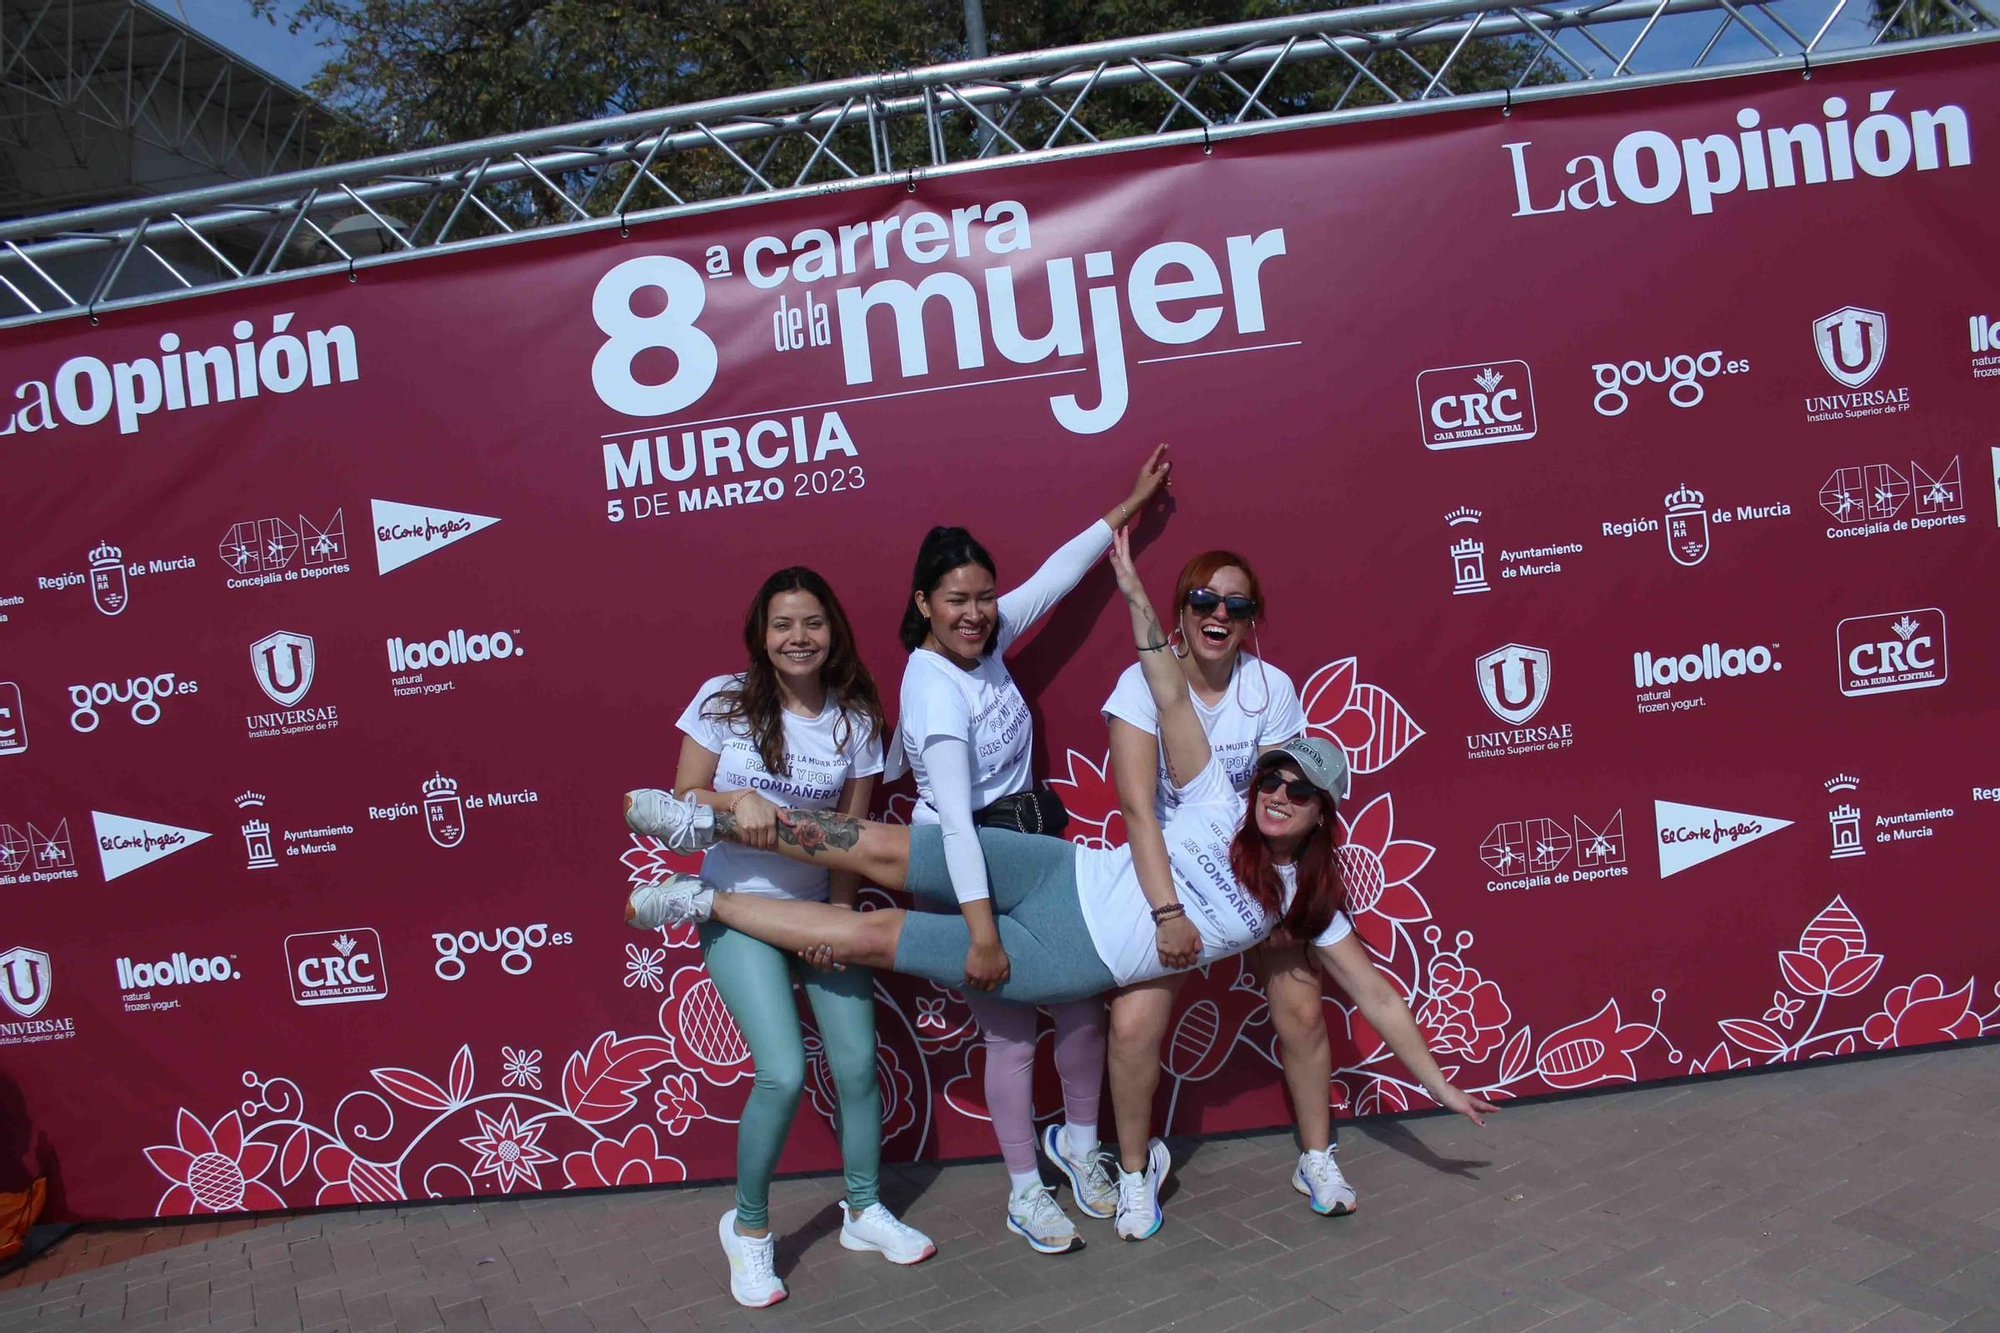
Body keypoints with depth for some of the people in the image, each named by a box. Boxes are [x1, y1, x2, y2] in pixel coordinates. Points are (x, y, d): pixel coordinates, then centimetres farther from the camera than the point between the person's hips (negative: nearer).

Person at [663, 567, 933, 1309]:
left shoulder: (855, 718, -2)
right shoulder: (724, 700, -8)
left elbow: (852, 832, 0)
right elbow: (683, 797, -4)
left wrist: (840, 914, -9)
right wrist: (738, 799, -24)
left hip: (816, 905, 3)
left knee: (857, 1062, 0)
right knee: (783, 1073, -14)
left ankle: (863, 1211, 25)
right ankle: (748, 1227, 11)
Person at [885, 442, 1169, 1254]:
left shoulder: (985, 641, -4)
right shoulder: (937, 691, -25)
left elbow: (1055, 576, 8)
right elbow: (954, 818, -31)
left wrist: (1130, 506, 14)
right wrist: (981, 932, -35)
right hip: (966, 872, -7)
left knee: (1082, 1002, 8)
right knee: (1011, 1034, 2)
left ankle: (1076, 1142, 34)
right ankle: (1024, 1194, 22)